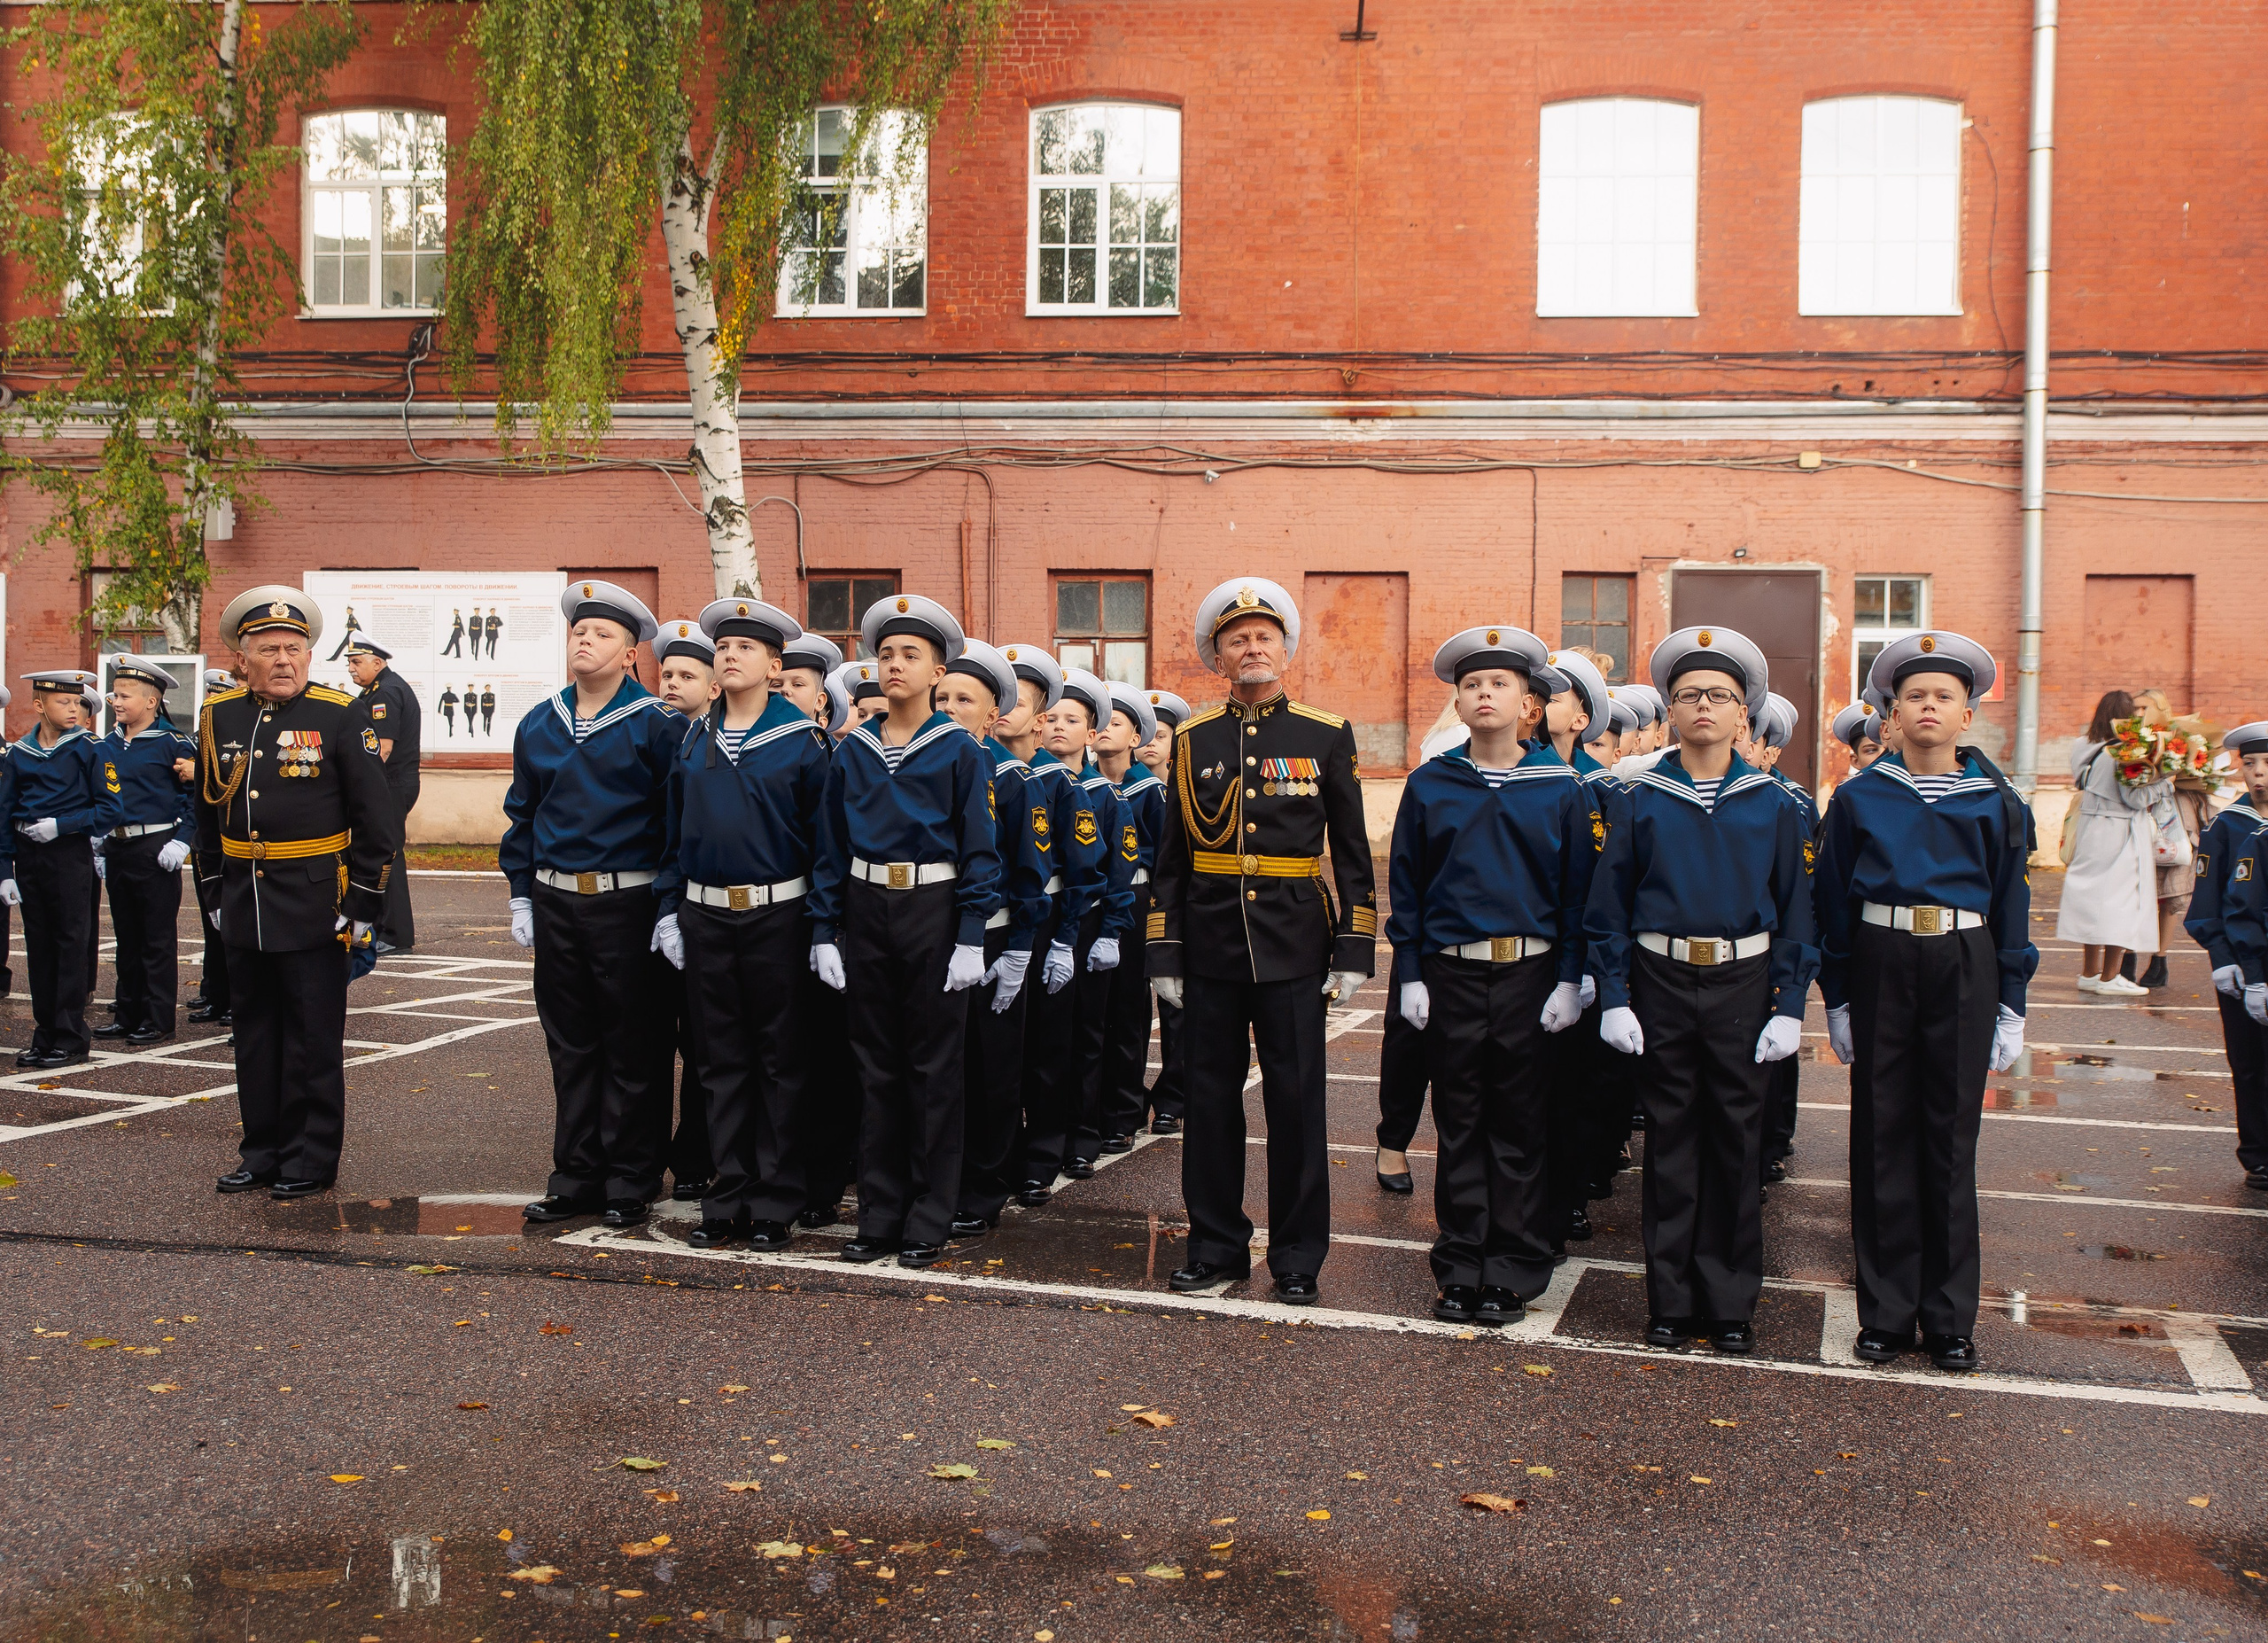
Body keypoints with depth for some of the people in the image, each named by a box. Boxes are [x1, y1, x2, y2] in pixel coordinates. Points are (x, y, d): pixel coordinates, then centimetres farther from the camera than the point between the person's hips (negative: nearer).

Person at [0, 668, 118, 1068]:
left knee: (71, 944, -1)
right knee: (38, 946, 9)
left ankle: (70, 1039, 4)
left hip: (70, 854, -4)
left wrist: (60, 824, -15)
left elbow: (110, 809, -6)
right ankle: (45, 1034, 17)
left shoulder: (87, 748, -4)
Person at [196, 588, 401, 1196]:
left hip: (315, 910, -5)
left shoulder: (341, 716, -7)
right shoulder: (220, 717, 7)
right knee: (255, 1033, 13)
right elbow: (208, 811, 18)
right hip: (244, 909, 5)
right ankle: (263, 1152, 25)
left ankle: (311, 1162, 14)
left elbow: (378, 821, -7)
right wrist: (216, 890, 16)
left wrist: (360, 908, -9)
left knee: (314, 1039, 3)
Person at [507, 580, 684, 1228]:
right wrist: (522, 895, 11)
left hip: (629, 903, -5)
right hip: (557, 905, 5)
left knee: (633, 1050, 3)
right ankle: (576, 1177, 20)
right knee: (570, 1046, 11)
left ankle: (630, 1184, 13)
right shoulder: (538, 726, 10)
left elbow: (678, 819, -7)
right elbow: (522, 815, 16)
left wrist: (672, 908, -11)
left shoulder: (657, 725, -6)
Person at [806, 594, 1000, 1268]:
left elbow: (980, 850, -5)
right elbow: (832, 847, 9)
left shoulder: (959, 751, -3)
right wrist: (825, 932, 3)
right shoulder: (853, 751, 7)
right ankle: (879, 1214, 17)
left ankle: (929, 1220, 11)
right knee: (876, 1065, 9)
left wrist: (970, 938, -12)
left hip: (933, 909, -3)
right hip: (866, 909, 4)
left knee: (934, 1067, 3)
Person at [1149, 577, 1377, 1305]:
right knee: (1211, 1099, 7)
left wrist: (1355, 951, -2)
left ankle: (1298, 1257, 14)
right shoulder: (1194, 739, 7)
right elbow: (1171, 857, 9)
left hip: (1294, 944, -2)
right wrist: (1164, 955, 4)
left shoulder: (1327, 735, 2)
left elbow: (1352, 853, 4)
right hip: (1211, 944, 2)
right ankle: (1217, 1246, 20)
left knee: (1296, 1101, 2)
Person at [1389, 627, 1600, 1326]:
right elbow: (1405, 886, 6)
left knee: (1522, 1129, 5)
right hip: (1451, 977, 1)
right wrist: (1410, 975, 1)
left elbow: (1579, 890, 2)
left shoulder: (1562, 789, 1)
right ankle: (1461, 1269, 16)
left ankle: (1514, 1272, 15)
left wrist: (1570, 980, -4)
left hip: (1530, 976, -1)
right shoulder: (1429, 785, 4)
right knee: (1459, 1126, 7)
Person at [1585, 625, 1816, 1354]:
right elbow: (1609, 905, 4)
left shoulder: (1771, 803, 3)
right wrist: (1614, 998, -3)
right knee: (1670, 1138, 6)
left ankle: (1731, 1302, 17)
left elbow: (1795, 909, 4)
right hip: (1661, 983, 0)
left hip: (1742, 984, 0)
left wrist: (1789, 1008, -2)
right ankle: (1671, 1299, 16)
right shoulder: (1643, 800, 2)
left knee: (1737, 1142, 5)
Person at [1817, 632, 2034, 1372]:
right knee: (1882, 1136, 4)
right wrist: (1837, 1000, 3)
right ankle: (1887, 1311, 15)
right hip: (1881, 964, 0)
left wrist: (2012, 1006, 4)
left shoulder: (1995, 802, 4)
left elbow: (2011, 906, 7)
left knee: (1951, 1137, 5)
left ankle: (1951, 1317, 16)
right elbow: (1834, 903, 6)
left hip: (1963, 968, 0)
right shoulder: (1860, 797, 3)